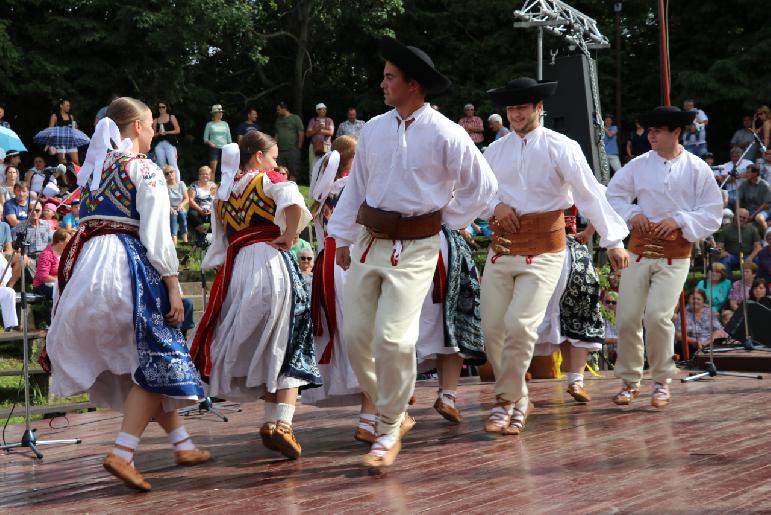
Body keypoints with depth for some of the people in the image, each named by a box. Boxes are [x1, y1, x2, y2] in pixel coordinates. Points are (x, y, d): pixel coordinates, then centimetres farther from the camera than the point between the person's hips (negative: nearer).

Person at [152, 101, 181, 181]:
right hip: (159, 144, 3)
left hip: (170, 143, -3)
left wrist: (166, 132, -7)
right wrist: (159, 133, -8)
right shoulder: (156, 120, 14)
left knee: (173, 165, -14)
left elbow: (178, 131, 1)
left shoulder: (172, 117, 8)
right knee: (162, 166, 1)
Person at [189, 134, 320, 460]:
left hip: (235, 267, 6)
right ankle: (278, 422, -14)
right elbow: (294, 204, -20)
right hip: (269, 261, -6)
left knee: (246, 344, 16)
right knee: (286, 346, -2)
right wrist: (289, 237, -9)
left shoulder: (223, 194, 18)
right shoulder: (268, 179, 0)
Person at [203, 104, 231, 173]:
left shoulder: (225, 124, 12)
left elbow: (229, 137, 14)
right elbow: (205, 138, 5)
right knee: (213, 169, -10)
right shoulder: (209, 124, 4)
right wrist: (210, 143, -14)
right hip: (214, 148, -3)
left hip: (224, 148, 3)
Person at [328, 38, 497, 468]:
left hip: (415, 248, -5)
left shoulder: (445, 135, -9)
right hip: (369, 242, 5)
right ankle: (388, 409, 27)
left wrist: (447, 220, 2)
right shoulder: (374, 129, 6)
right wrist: (342, 237, 14)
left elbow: (482, 185, 0)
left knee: (393, 339, -13)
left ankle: (390, 430, 6)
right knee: (356, 334, 5)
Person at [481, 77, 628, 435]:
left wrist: (613, 240, -14)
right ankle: (519, 399, 20)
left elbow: (590, 193, -9)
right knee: (493, 328, 2)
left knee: (520, 325, -16)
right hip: (501, 248, 5)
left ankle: (506, 402, 1)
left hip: (543, 250, -5)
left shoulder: (560, 148, -4)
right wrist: (495, 206, -5)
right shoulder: (495, 150, 11)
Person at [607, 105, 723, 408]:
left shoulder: (697, 169, 0)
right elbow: (612, 195, 12)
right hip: (639, 249, 3)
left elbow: (712, 212, 0)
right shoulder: (638, 165, 5)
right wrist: (632, 214, -6)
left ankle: (662, 381, 5)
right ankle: (630, 381, 18)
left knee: (658, 315, -15)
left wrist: (678, 221, -12)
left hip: (675, 254, -3)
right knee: (627, 317, -1)